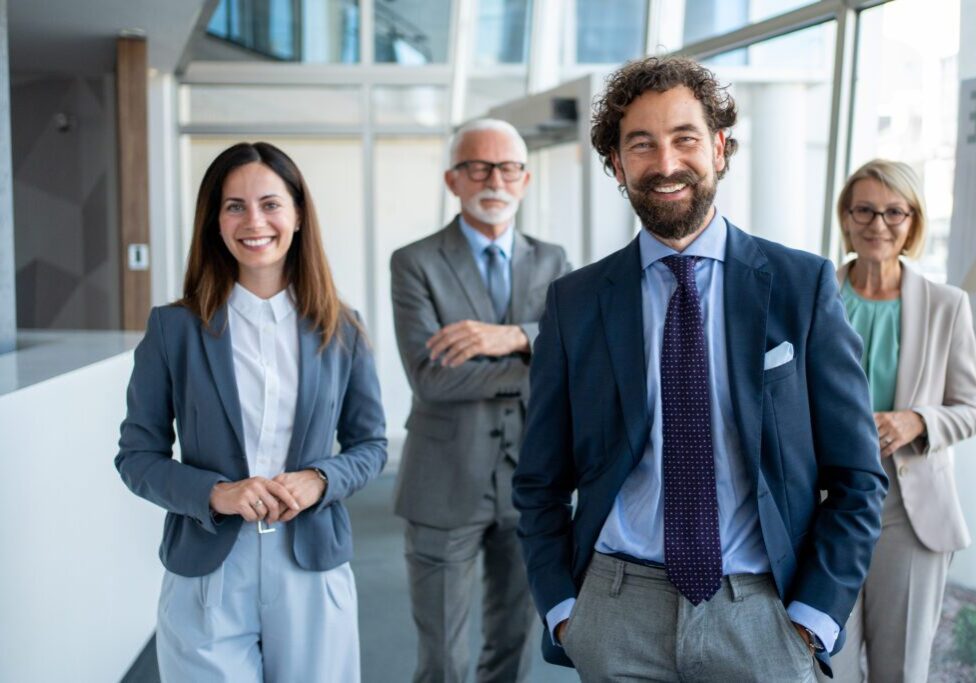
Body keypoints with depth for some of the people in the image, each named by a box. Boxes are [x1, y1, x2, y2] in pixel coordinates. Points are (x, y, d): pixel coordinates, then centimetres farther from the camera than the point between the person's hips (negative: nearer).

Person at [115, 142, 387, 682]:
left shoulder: (340, 330, 1)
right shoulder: (173, 328, -3)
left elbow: (370, 444, 8)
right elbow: (137, 456, 0)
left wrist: (319, 480, -13)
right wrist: (214, 493, -17)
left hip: (312, 572, 2)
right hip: (207, 579, -1)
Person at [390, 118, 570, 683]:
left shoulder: (552, 262, 6)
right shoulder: (415, 263, -5)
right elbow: (430, 378, -17)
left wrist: (512, 337, -24)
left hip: (531, 484, 3)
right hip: (447, 487, -3)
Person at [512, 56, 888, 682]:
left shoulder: (804, 285, -2)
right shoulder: (574, 303, 1)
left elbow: (857, 476, -1)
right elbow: (541, 481, 7)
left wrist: (813, 617, -7)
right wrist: (562, 609, -1)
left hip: (763, 617, 0)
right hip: (617, 612, 1)